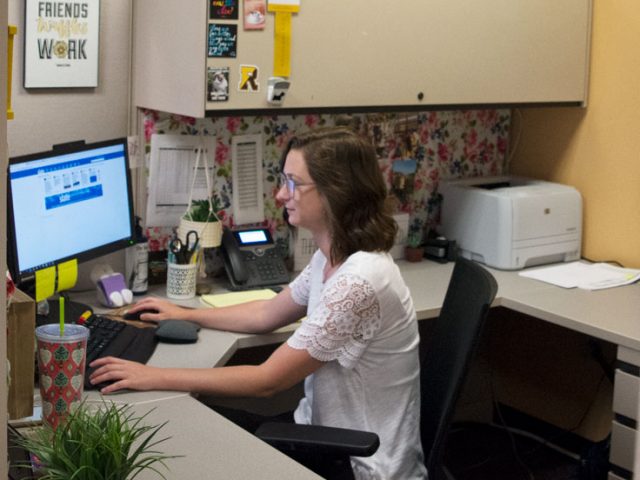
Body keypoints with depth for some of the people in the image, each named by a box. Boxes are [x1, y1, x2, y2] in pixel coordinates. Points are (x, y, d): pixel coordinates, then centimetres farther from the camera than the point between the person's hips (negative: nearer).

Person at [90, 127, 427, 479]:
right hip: (328, 436, 8)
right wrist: (185, 315, 20)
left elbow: (268, 380, -26)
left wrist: (156, 378, -23)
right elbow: (268, 314, 19)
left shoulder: (357, 281, -29)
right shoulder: (332, 257, 2)